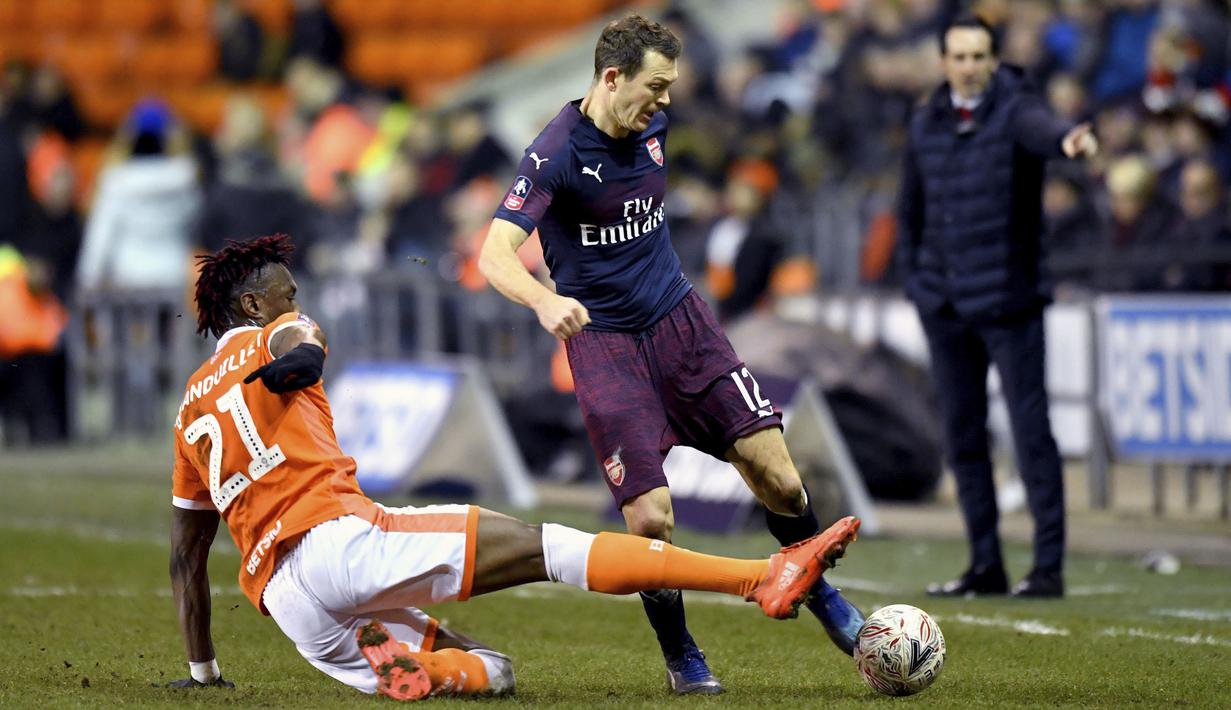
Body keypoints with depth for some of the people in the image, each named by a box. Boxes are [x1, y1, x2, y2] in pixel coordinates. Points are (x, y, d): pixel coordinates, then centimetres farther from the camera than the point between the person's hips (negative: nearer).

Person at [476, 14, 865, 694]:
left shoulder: (651, 126, 2)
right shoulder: (555, 154, -19)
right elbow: (495, 255, -30)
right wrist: (545, 301, -49)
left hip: (679, 319, 5)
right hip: (603, 340, -5)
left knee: (778, 479, -5)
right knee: (649, 518, -13)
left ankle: (817, 591, 23)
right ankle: (680, 657, 11)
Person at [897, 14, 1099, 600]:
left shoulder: (1012, 109, -7)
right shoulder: (925, 125, 8)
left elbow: (1039, 127, -32)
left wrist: (1068, 138, -55)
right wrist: (915, 278, 11)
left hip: (1008, 301, -5)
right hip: (944, 307, 5)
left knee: (1031, 432, -6)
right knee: (962, 436, 9)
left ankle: (1048, 566, -4)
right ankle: (985, 565, 17)